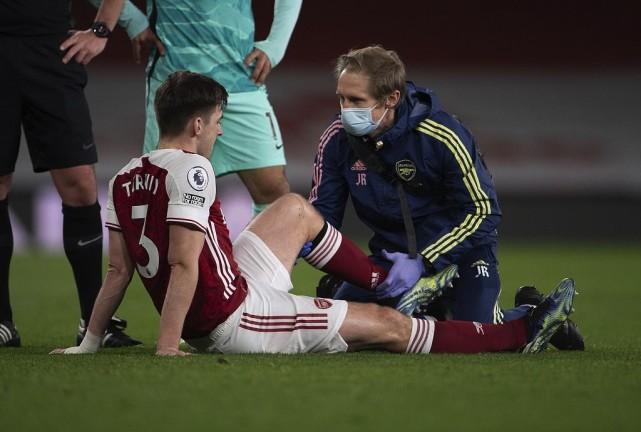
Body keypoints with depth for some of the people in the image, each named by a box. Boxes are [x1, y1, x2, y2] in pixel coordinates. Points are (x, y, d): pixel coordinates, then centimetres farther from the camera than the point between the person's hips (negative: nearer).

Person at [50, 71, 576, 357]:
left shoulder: (125, 178, 5)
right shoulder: (191, 170, -20)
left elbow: (119, 269, 6)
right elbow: (182, 264, -25)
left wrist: (90, 344, 11)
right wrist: (167, 346, -25)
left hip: (205, 324, 9)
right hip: (235, 321, -9)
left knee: (295, 208, 23)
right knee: (388, 325, 0)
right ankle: (520, 334, 10)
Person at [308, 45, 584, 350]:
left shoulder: (442, 137, -25)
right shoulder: (336, 140, -13)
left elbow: (482, 211, -21)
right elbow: (322, 211, -2)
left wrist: (422, 263, -28)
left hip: (461, 249, -4)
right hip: (392, 252, 4)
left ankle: (529, 313, 13)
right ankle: (430, 313, 15)